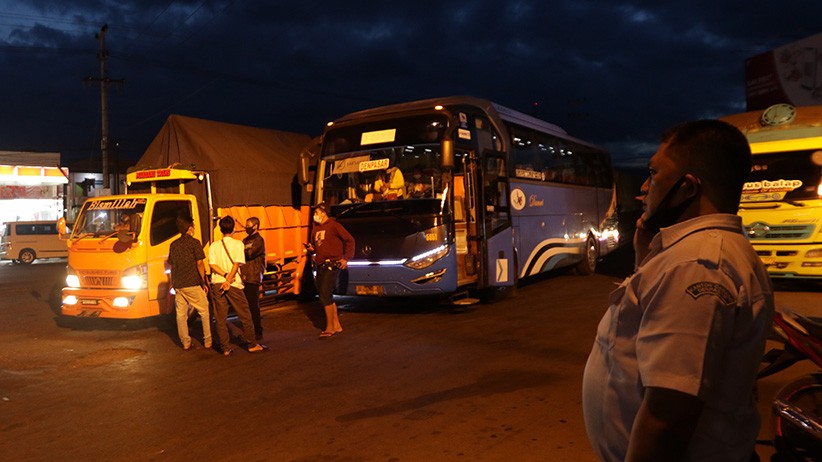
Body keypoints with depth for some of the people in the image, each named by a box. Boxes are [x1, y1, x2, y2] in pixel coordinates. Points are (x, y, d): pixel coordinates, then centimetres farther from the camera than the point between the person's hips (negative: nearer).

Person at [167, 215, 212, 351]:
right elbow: (199, 263, -10)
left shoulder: (173, 245, 11)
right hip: (192, 284, -6)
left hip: (177, 285, 6)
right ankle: (208, 341, 6)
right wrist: (204, 282, -4)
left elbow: (171, 265, 15)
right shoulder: (194, 242, -7)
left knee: (181, 314, 10)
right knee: (204, 312, 5)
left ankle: (185, 343, 14)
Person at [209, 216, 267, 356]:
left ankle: (225, 348, 10)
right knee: (245, 316, 8)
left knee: (221, 318, 7)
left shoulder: (214, 245, 7)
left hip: (217, 283, 3)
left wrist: (225, 275, -11)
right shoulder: (238, 244, -2)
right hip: (233, 284, -3)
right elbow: (236, 263, -11)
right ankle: (252, 344, 13)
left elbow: (212, 264, -5)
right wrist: (229, 280, -12)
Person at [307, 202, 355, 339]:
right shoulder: (315, 228, 16)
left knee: (325, 295, -14)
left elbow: (349, 239, -6)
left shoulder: (333, 225, -5)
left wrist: (346, 258, -12)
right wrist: (311, 249, 3)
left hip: (332, 264, -8)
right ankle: (336, 325, 21)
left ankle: (329, 327, -6)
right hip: (320, 265, 8)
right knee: (327, 297, 11)